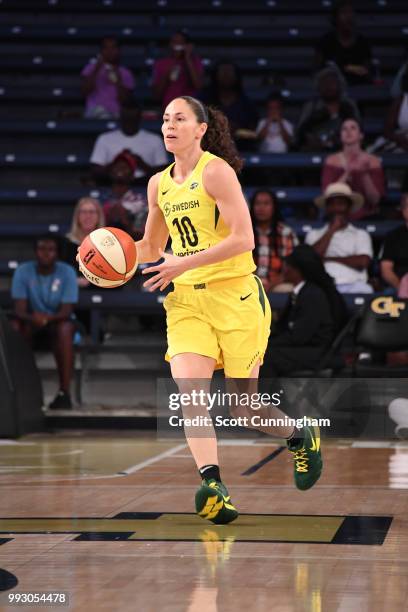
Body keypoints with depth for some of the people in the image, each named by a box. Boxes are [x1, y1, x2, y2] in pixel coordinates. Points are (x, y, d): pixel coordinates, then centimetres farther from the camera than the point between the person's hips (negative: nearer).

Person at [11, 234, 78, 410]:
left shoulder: (67, 272, -14)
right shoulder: (23, 271, -11)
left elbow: (66, 311, -19)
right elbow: (19, 309, -16)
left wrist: (47, 318, -40)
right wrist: (32, 318, -40)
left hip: (58, 320, -2)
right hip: (31, 321, 2)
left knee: (65, 328, -37)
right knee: (14, 327, -31)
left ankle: (64, 392, -37)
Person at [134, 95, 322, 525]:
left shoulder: (216, 171, -10)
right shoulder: (159, 184, 11)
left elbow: (243, 239, -17)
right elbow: (152, 247, 24)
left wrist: (183, 264, -21)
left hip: (235, 296, -5)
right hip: (186, 300, 5)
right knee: (187, 388, -19)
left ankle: (302, 437, 32)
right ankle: (211, 483, -27)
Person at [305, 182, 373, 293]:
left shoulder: (361, 235, 19)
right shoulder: (314, 234, 22)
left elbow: (363, 262, 2)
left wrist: (329, 259, 3)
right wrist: (332, 230, 5)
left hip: (353, 285, 0)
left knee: (363, 291, -37)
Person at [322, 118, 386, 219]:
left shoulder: (373, 161, 3)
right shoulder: (331, 161, 5)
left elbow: (375, 200, -1)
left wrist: (365, 175, -16)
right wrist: (347, 174, -16)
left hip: (367, 218, 0)